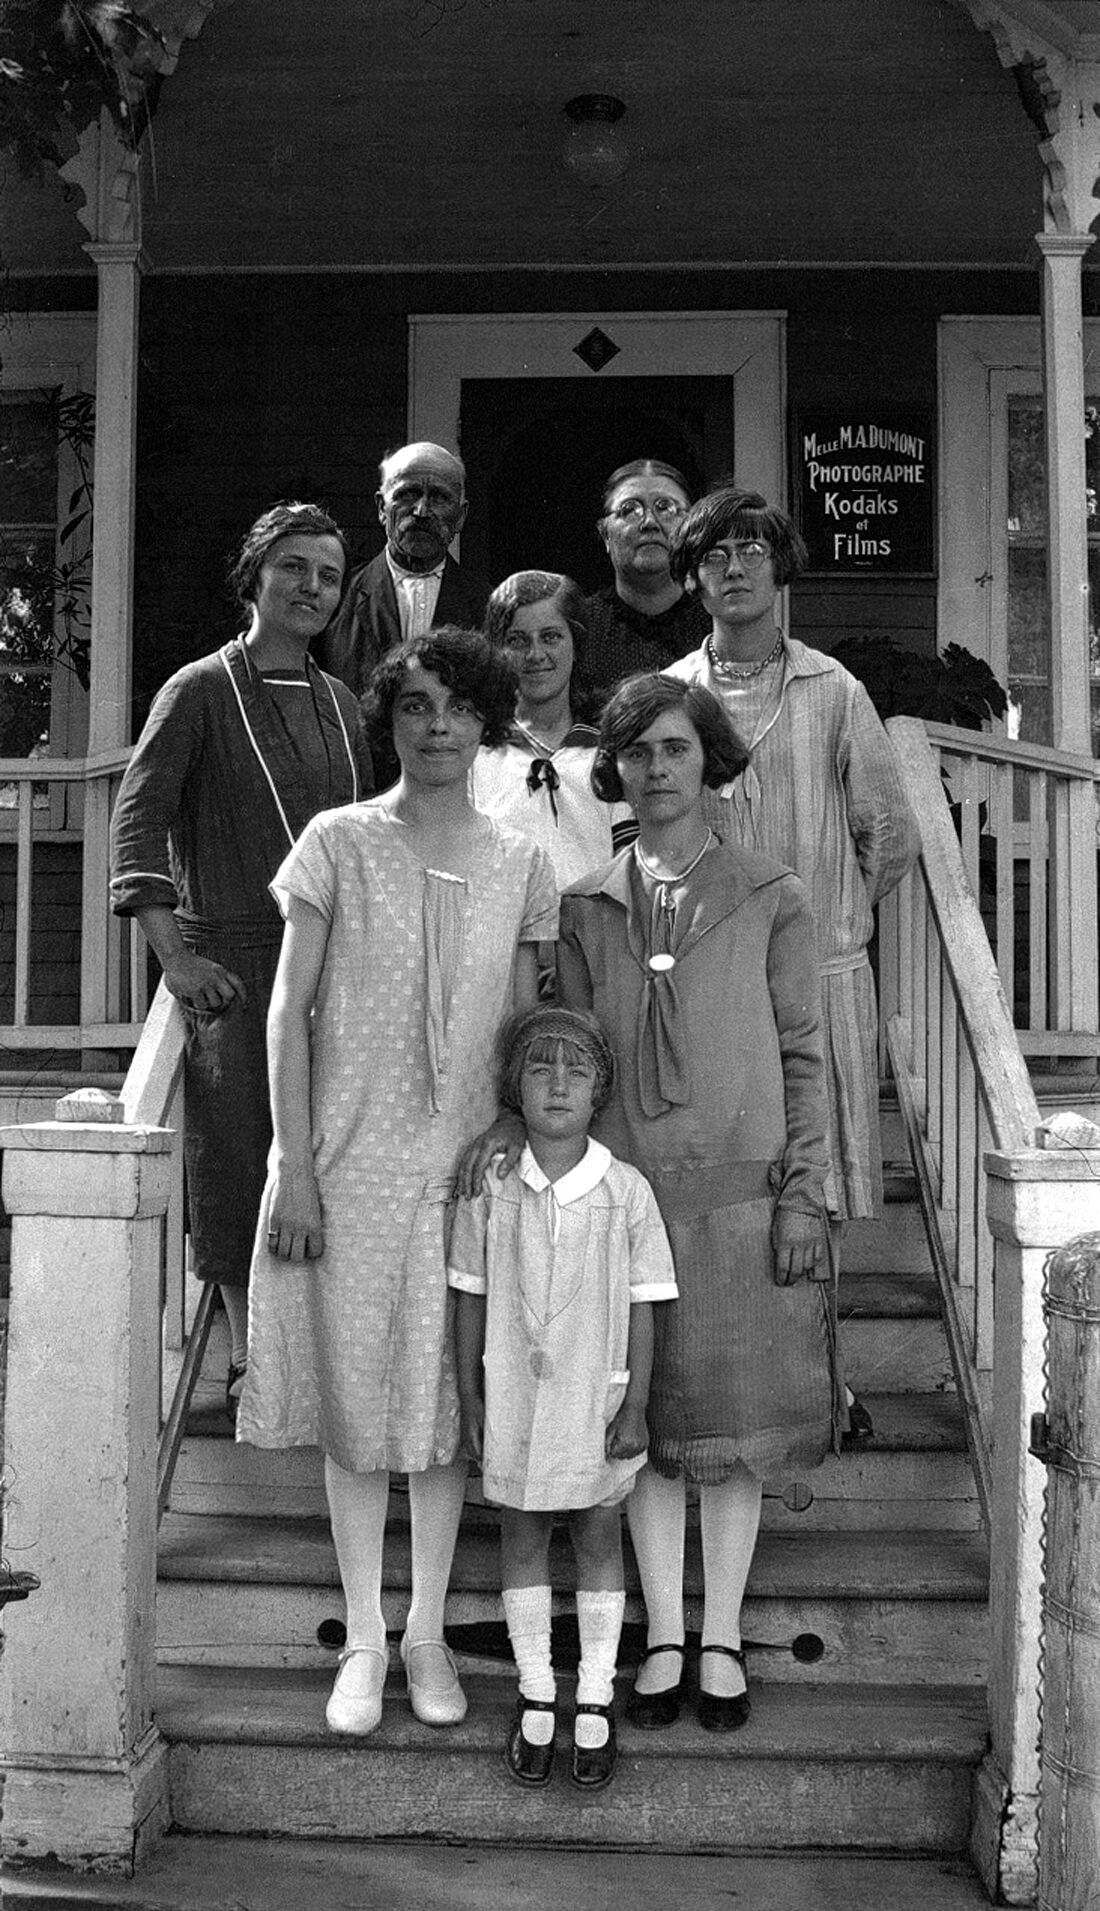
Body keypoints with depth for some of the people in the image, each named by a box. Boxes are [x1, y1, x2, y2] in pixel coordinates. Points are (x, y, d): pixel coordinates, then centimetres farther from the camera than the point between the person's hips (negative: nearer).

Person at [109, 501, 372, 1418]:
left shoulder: (340, 703, 15)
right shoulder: (201, 690, 0)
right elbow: (137, 821, -7)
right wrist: (175, 956, -15)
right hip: (233, 962, -4)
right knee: (238, 1153, -2)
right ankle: (248, 1364, 11)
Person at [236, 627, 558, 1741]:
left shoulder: (519, 866, 4)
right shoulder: (339, 844, -3)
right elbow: (288, 1012, -3)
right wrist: (293, 1168, -8)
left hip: (466, 1168, 2)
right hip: (348, 1166, -2)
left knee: (446, 1403, 10)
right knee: (355, 1399, 7)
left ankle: (429, 1633, 26)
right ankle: (363, 1638, 23)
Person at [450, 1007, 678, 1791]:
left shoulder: (627, 1191, -11)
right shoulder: (490, 1188, -9)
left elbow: (642, 1307, -5)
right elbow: (471, 1298, 0)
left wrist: (635, 1406, -6)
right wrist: (470, 1399, 2)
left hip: (596, 1399, -1)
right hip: (514, 1397, 1)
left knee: (599, 1540, 12)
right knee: (522, 1538, 13)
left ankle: (595, 1704, 28)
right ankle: (536, 1700, 30)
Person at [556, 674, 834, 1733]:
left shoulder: (770, 899, 1)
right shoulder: (586, 906, 5)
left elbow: (802, 1053, 1)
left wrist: (802, 1195, -4)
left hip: (739, 1192, -1)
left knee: (733, 1417, 8)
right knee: (642, 1418, 9)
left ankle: (722, 1639, 23)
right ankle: (663, 1637, 24)